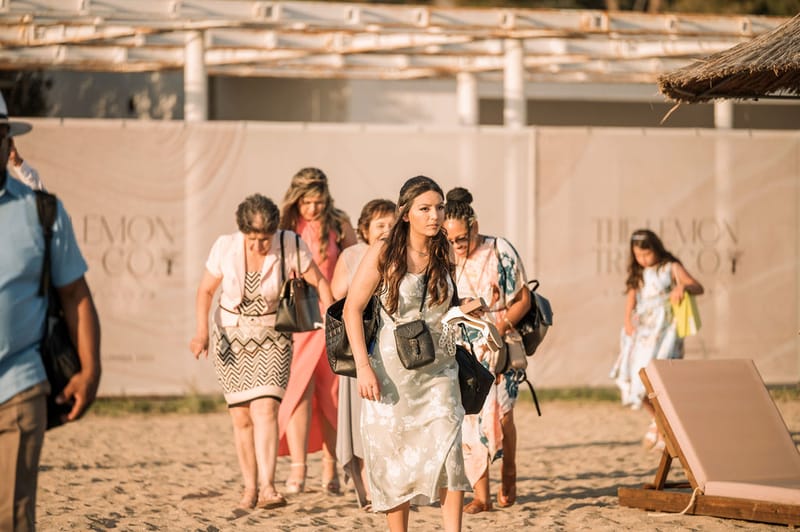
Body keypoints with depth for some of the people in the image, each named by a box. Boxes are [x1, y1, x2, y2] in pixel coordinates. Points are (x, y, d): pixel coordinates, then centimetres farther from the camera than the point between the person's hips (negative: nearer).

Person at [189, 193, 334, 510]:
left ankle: (267, 488, -27)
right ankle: (250, 488, 14)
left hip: (272, 337, -2)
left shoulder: (289, 245, -16)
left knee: (265, 408, -19)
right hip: (231, 334, 2)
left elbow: (319, 282, -8)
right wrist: (202, 330, -16)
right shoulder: (225, 247, -12)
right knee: (241, 417, 2)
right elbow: (206, 290, -1)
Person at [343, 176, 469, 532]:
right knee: (395, 461, 5)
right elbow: (352, 308, -8)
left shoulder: (444, 254, 5)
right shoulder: (384, 252, -8)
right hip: (391, 369, -2)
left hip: (438, 371, 3)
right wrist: (363, 366, -15)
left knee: (448, 450, -13)